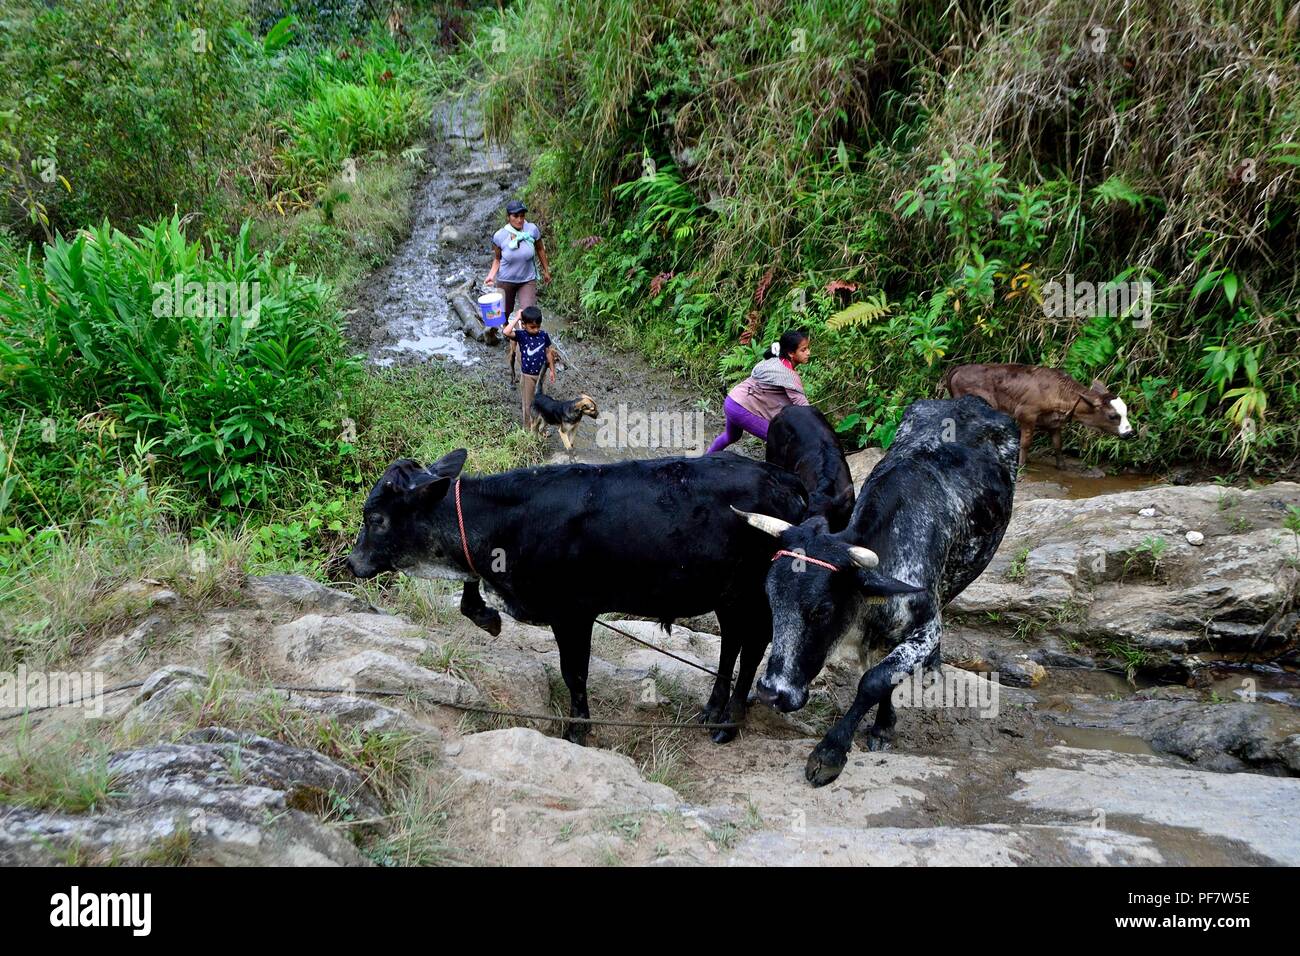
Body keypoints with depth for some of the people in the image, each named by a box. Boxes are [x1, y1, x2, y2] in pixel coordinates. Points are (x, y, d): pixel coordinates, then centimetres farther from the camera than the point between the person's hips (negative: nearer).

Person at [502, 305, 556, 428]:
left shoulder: (543, 335, -9)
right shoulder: (521, 335, -17)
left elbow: (548, 353, 3)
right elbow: (506, 332, -37)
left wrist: (552, 370, 7)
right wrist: (517, 318, -30)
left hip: (540, 373, 3)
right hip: (527, 375, -3)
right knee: (527, 403, 11)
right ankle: (528, 427, 28)